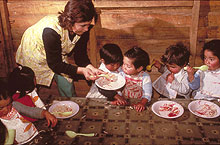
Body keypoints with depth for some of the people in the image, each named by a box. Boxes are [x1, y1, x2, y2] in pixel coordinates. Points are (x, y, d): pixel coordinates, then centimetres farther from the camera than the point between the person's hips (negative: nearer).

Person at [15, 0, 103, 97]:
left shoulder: (83, 29, -24)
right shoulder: (51, 31, -42)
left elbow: (80, 55, -13)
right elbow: (55, 65, -33)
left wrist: (90, 68, -33)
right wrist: (81, 70, -40)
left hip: (58, 56, 4)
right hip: (34, 55, -4)